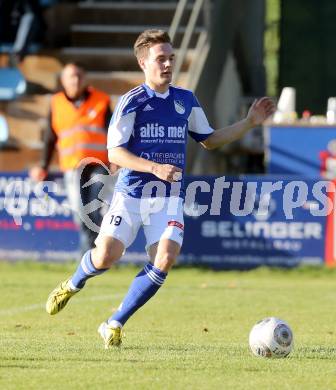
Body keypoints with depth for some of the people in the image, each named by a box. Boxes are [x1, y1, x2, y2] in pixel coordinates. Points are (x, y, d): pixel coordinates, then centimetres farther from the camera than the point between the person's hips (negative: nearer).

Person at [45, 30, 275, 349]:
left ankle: (114, 324, -4)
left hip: (169, 196, 3)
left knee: (165, 260, -17)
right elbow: (114, 153, -11)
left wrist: (250, 122, 13)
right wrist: (155, 167, -23)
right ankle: (73, 285, 23)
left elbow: (208, 140, 22)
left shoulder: (186, 100, 10)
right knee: (107, 255, -14)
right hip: (131, 193, -3)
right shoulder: (132, 101, -6)